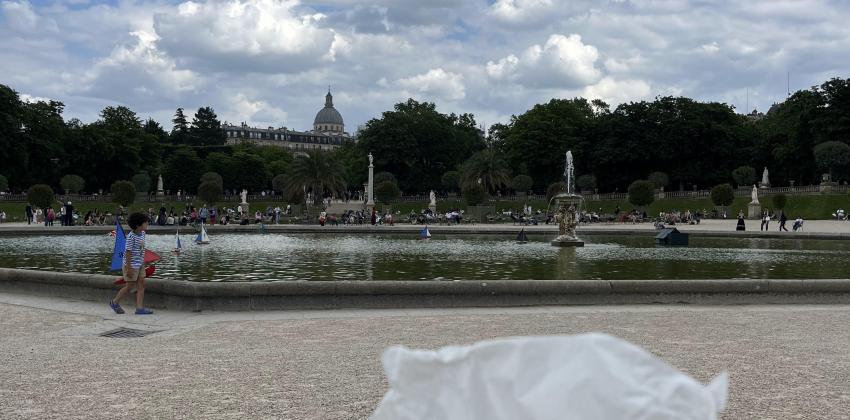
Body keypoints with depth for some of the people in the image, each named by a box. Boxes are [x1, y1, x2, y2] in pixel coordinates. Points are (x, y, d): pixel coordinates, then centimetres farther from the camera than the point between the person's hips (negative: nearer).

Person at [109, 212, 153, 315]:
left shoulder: (142, 233, 4)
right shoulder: (131, 236, -20)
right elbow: (128, 252, -20)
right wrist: (128, 268, -21)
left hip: (140, 264, 8)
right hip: (132, 265, -8)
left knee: (141, 284, 2)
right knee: (130, 286, 2)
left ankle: (139, 308, 2)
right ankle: (115, 302, 22)